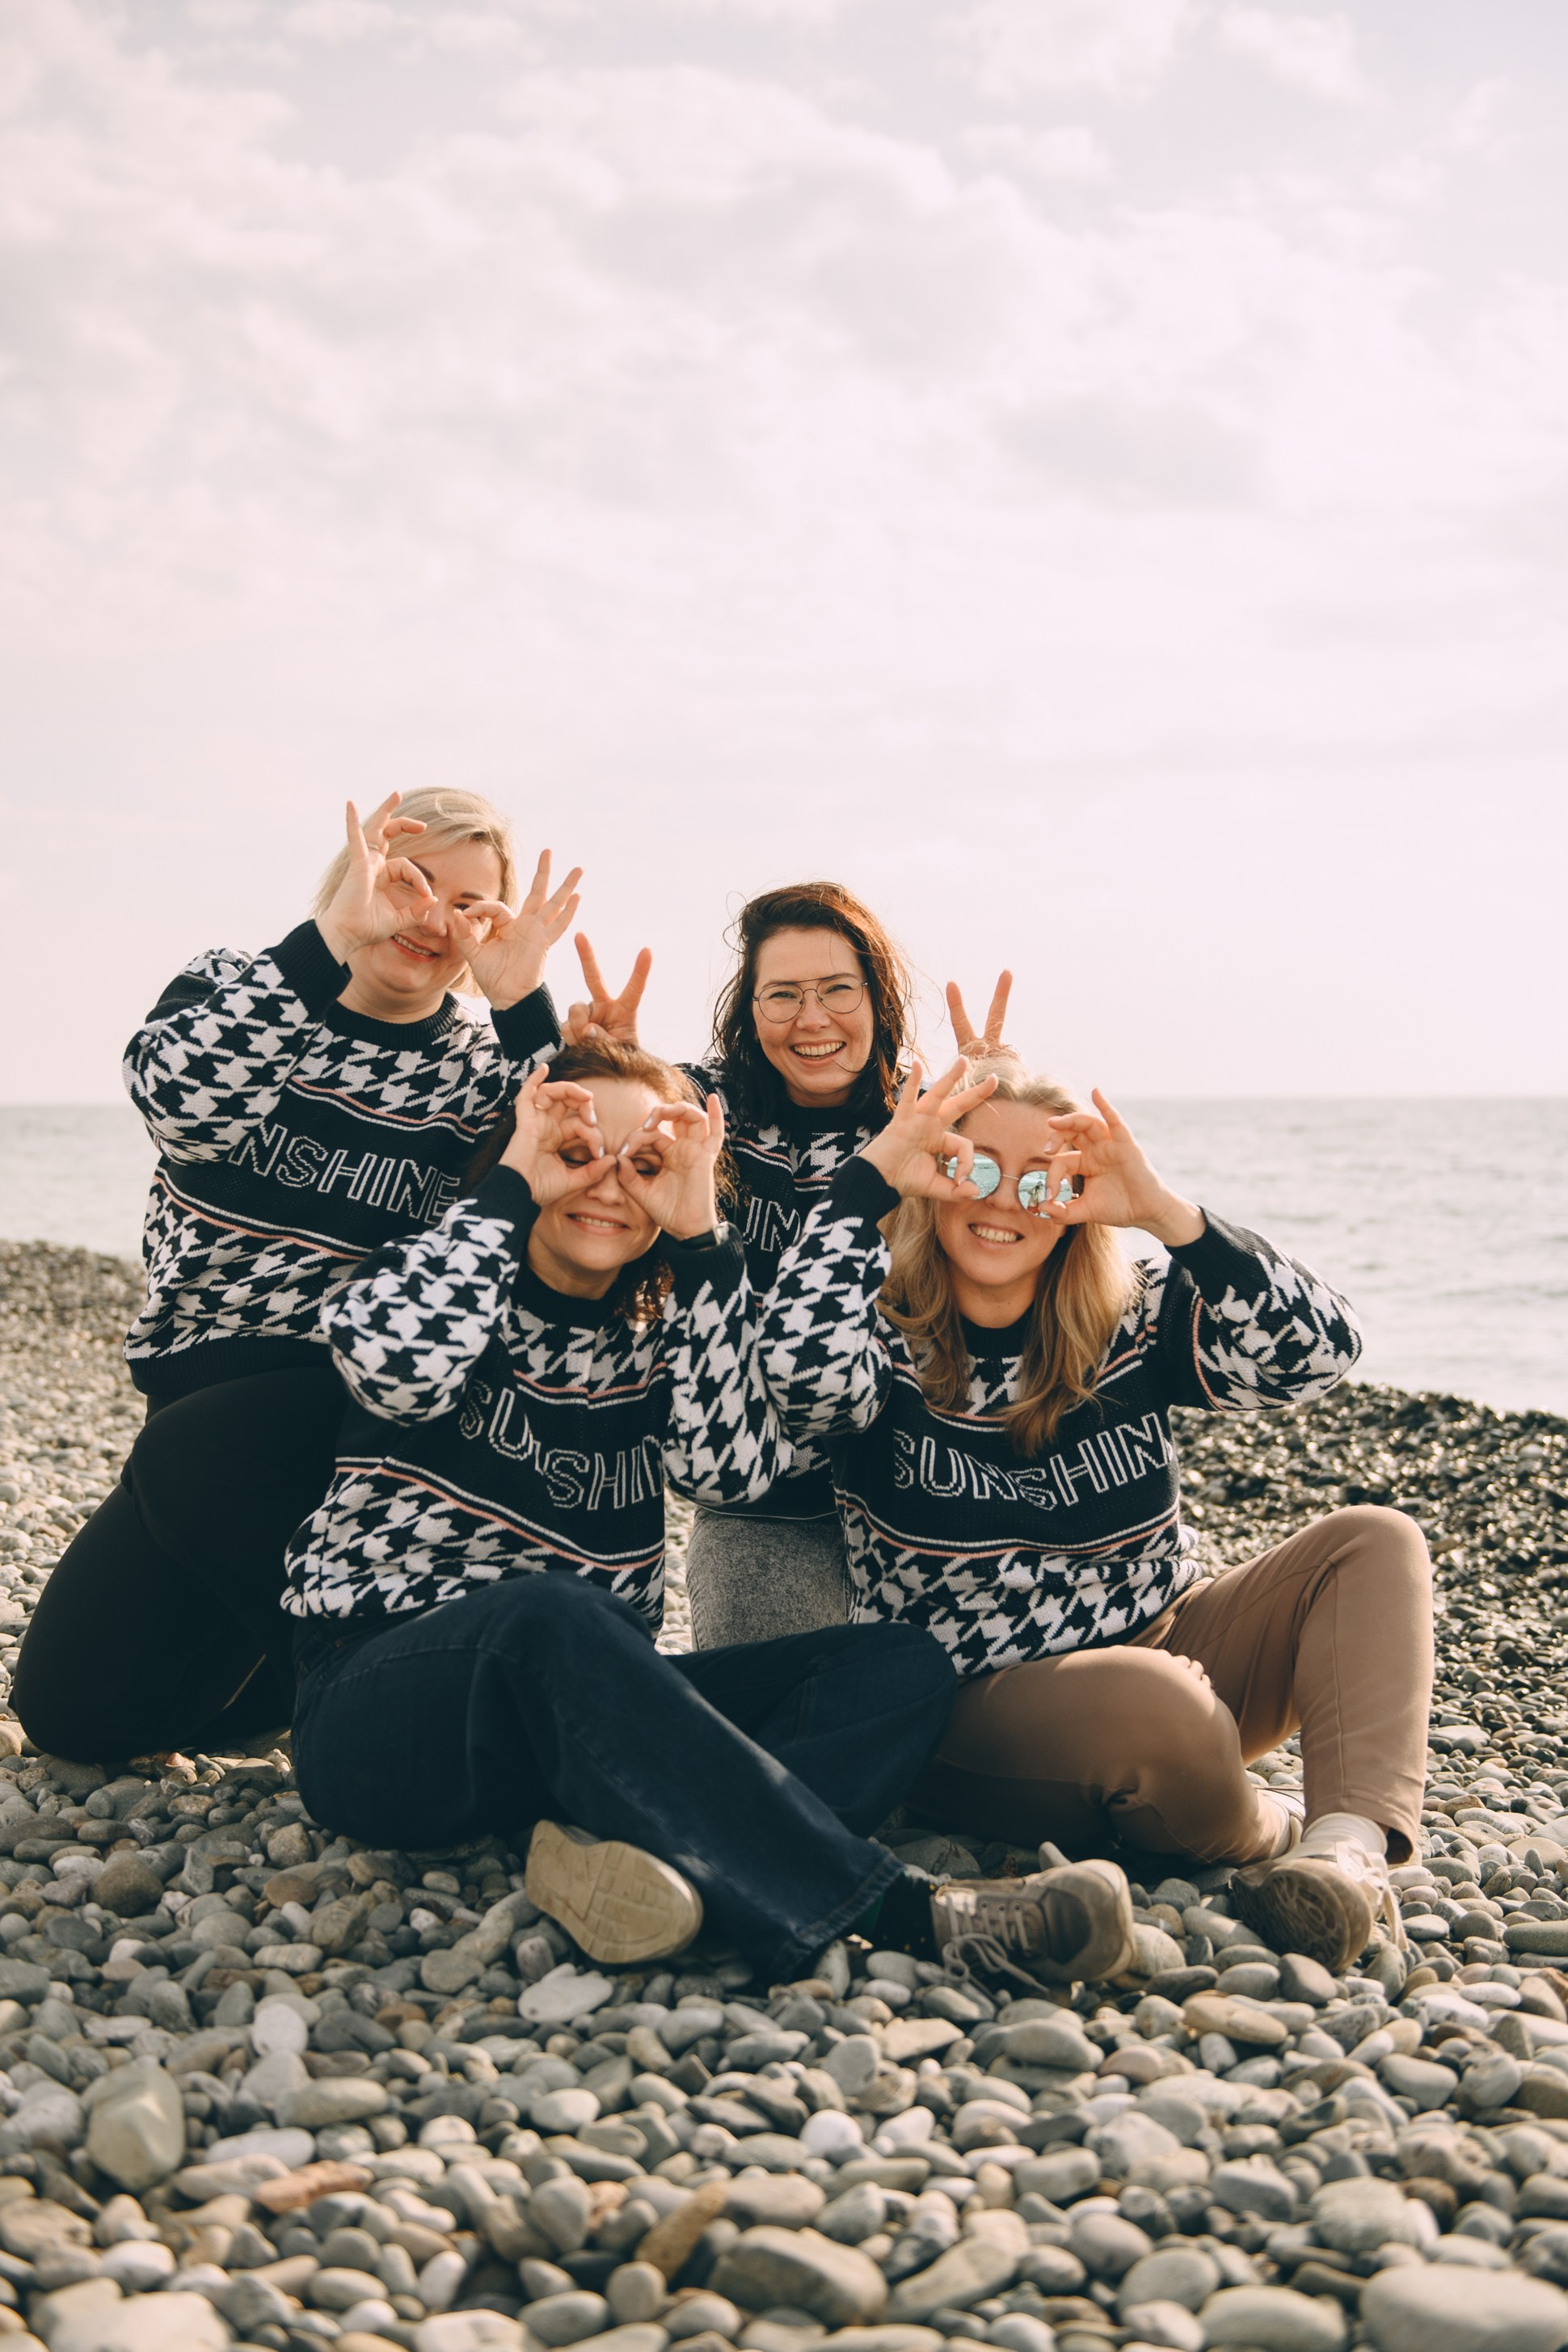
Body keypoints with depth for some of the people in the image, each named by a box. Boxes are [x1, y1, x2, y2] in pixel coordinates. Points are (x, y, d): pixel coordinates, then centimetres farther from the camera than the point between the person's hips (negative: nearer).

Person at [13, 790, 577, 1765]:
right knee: (76, 1703, -2)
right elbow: (183, 1100, -25)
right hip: (202, 1378, 2)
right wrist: (331, 939, -31)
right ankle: (306, 1648, 25)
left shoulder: (479, 1065, 0)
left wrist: (525, 1007, -22)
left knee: (190, 1458, -34)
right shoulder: (233, 990, -1)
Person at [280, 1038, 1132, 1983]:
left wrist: (701, 1242, -12)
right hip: (389, 1704, -5)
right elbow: (399, 1366, -27)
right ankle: (889, 1909, -41)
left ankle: (620, 1851, -41)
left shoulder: (655, 1331, 10)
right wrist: (513, 1185, -15)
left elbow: (734, 1466, -12)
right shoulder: (448, 1278, 0)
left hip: (592, 1706, 5)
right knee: (550, 1611, -39)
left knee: (904, 1663, -12)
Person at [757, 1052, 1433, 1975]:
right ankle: (1274, 1841, -3)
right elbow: (806, 1370, -33)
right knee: (1161, 1708, -36)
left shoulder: (1133, 1324, 0)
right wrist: (871, 1179, -26)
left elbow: (1321, 1350, -14)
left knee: (1375, 1542, -10)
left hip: (1163, 1649, 5)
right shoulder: (887, 1341, -8)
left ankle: (1353, 1846, -27)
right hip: (975, 1708, -5)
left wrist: (1168, 1213, -24)